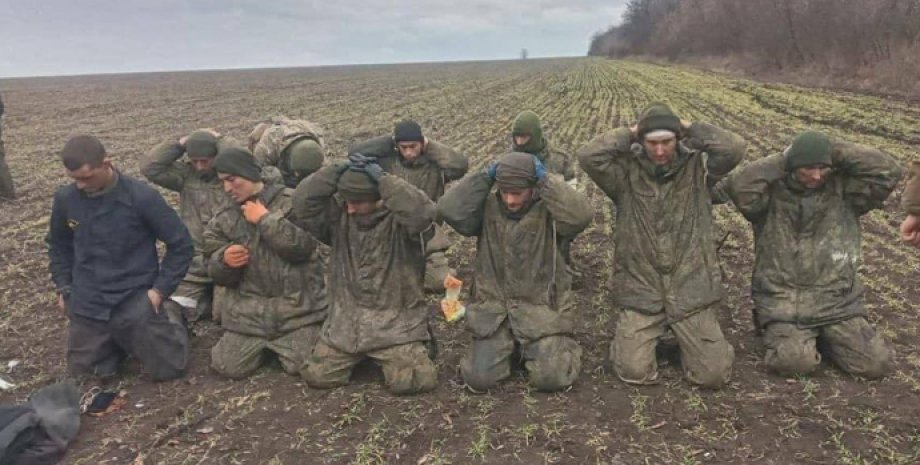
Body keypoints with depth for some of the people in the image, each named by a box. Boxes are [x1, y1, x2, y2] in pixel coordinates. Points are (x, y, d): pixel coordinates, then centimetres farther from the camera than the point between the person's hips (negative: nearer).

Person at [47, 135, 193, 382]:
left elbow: (181, 244, -9)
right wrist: (64, 288, 9)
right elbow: (58, 245, 16)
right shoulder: (65, 199, -4)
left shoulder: (142, 197, -17)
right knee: (85, 370, 9)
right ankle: (121, 340, 36)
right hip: (87, 304, 4)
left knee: (166, 369, -3)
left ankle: (170, 324, 27)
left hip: (135, 301, -4)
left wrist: (161, 289, -11)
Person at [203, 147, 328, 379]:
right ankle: (264, 345, 28)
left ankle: (278, 344, 23)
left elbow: (303, 246, -19)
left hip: (298, 305, -4)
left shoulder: (292, 201, -5)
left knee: (304, 367, -12)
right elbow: (217, 273, 8)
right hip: (248, 309, 4)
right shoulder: (223, 220, 8)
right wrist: (224, 260, -16)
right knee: (228, 368, -3)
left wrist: (265, 219, -18)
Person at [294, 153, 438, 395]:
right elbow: (303, 203, -13)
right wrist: (337, 171, -20)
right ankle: (358, 356, 31)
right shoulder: (338, 214, 0)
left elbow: (423, 212, -36)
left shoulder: (401, 220, -13)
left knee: (410, 382, -17)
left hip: (396, 320, -4)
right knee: (317, 376, 1)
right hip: (346, 319, 4)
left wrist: (382, 178, -31)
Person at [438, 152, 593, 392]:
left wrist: (546, 179, -22)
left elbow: (581, 215, -28)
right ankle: (508, 346, 27)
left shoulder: (549, 211, -8)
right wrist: (485, 177, -14)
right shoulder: (488, 209, -1)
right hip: (494, 309, 2)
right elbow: (449, 209, -16)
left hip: (541, 309, -2)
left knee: (551, 378, -11)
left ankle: (557, 347, 24)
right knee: (479, 379, -5)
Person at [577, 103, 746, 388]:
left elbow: (734, 149, -16)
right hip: (641, 293, -1)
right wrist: (629, 134, -9)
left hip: (691, 292, 1)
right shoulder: (626, 174, -3)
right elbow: (588, 156, -18)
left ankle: (686, 338, 31)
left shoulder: (698, 168, 0)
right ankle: (637, 337, 26)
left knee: (714, 374, -1)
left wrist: (691, 129, -6)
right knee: (634, 372, -9)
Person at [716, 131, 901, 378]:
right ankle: (784, 335, 11)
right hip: (783, 301, -3)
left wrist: (836, 151, -9)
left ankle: (826, 336, 21)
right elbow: (738, 185, -25)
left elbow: (889, 171, -10)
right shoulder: (772, 193, -5)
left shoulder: (844, 190, 3)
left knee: (877, 363, -6)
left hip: (837, 301, 3)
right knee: (795, 362, -24)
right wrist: (781, 160, -15)